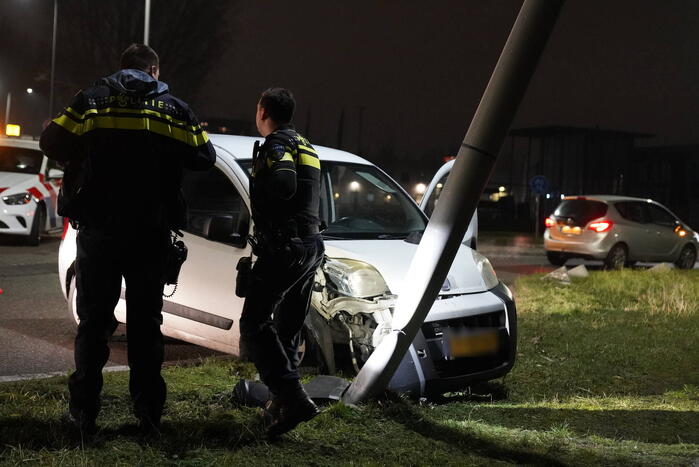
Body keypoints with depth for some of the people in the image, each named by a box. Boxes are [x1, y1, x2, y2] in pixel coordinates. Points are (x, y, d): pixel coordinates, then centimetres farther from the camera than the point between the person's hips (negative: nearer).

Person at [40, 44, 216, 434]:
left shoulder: (92, 101, 1)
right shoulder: (174, 109, 3)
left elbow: (52, 144, 1)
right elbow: (205, 157, 5)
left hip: (99, 230, 0)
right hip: (152, 233, 1)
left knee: (94, 320, 8)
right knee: (146, 321, 9)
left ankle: (85, 410, 9)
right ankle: (149, 412, 10)